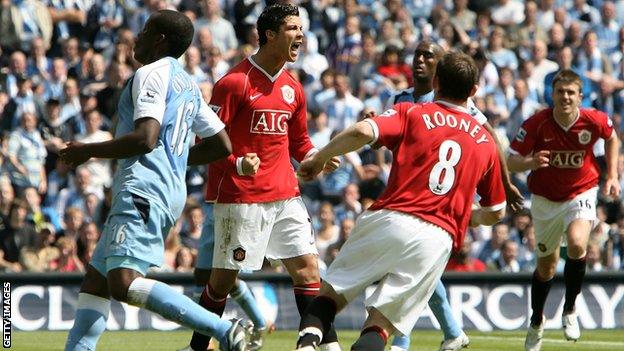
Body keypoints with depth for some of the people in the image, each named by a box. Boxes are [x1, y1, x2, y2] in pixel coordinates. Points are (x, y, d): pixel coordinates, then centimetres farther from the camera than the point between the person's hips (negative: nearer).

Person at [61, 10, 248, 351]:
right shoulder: (188, 85, 22)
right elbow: (221, 145, 23)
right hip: (171, 191, 11)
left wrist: (88, 151, -9)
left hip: (144, 188, -11)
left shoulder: (151, 74, -6)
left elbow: (145, 139, -19)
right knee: (95, 280, 13)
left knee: (124, 283, -22)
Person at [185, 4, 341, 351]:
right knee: (224, 277, 0)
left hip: (285, 194, 6)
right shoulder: (235, 82, -10)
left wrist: (314, 157, 2)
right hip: (240, 196, -6)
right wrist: (237, 164, -25)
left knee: (307, 266, -1)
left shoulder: (293, 88, 12)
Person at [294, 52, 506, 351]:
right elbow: (495, 212, 27)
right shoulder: (486, 142, 19)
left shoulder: (411, 113, 9)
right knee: (380, 325, 2)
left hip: (388, 219, -2)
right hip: (439, 238, 2)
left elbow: (363, 132, -10)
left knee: (331, 293, 8)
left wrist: (317, 159, 3)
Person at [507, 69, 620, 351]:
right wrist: (531, 162, -40)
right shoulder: (536, 124, -20)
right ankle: (536, 323, 38)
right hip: (545, 198, 1)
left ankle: (570, 310, -8)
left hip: (581, 193, -1)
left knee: (576, 244, -29)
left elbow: (612, 138, 7)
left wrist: (612, 175, 3)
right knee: (546, 264, 13)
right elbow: (512, 161, -19)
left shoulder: (594, 121, -17)